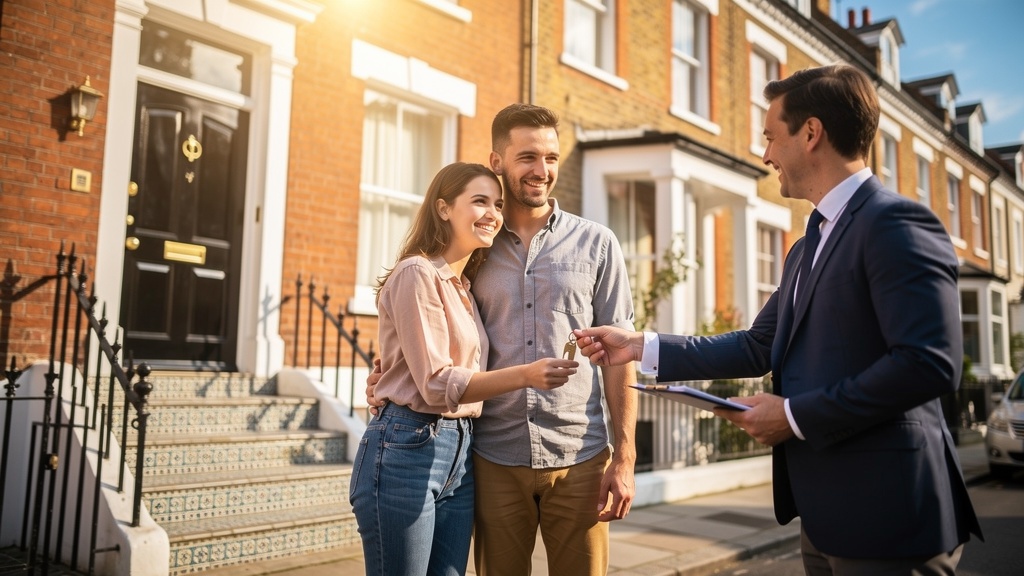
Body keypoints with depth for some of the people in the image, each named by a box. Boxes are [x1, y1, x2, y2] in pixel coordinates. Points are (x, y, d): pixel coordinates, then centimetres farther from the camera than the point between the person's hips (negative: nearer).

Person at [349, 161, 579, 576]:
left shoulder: (465, 287, 16)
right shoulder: (417, 273, -11)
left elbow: (466, 373, 14)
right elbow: (437, 384, -16)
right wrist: (525, 375, -26)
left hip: (460, 455, 8)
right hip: (407, 452, -8)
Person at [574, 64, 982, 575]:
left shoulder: (896, 224, -14)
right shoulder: (807, 248, 15)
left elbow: (929, 363, -24)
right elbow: (757, 348, 16)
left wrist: (794, 415, -18)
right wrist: (642, 348, 10)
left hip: (883, 516, -9)